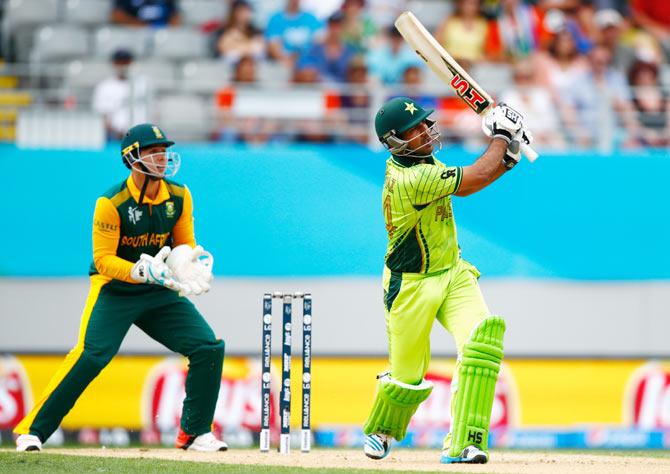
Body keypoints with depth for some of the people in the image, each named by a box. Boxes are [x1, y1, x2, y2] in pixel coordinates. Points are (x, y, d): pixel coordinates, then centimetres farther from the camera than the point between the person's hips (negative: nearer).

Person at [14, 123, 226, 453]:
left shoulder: (179, 197, -2)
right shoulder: (112, 203, -18)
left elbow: (185, 246, 9)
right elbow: (103, 260, -18)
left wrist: (196, 260, -14)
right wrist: (142, 271, -33)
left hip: (159, 292, 5)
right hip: (113, 288, -5)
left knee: (209, 348, -6)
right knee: (91, 354, -24)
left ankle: (195, 433, 7)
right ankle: (32, 430, -17)